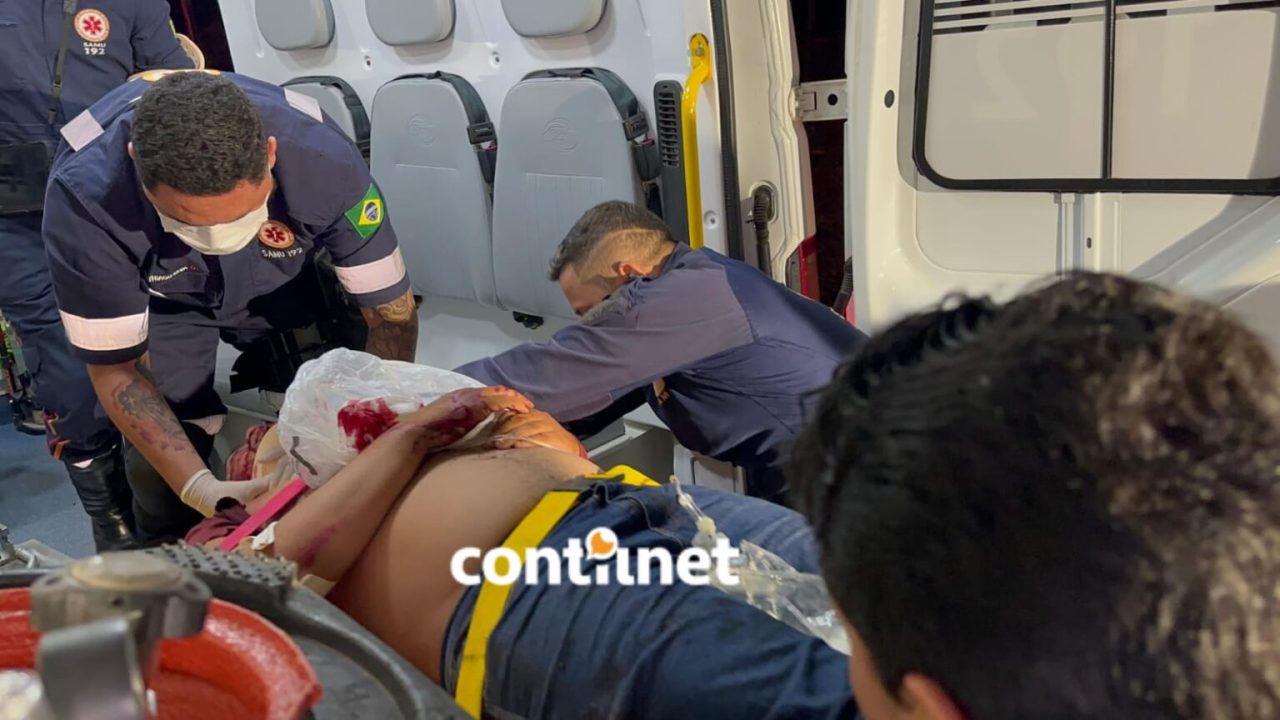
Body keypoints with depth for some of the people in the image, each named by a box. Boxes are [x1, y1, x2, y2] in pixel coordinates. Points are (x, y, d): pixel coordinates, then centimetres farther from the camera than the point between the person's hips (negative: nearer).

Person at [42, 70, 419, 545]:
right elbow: (115, 366, -26)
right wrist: (199, 487, -39)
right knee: (163, 473, -11)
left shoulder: (326, 162, -37)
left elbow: (392, 314, -25)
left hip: (282, 284, 1)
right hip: (160, 299, -1)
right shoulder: (85, 196, -38)